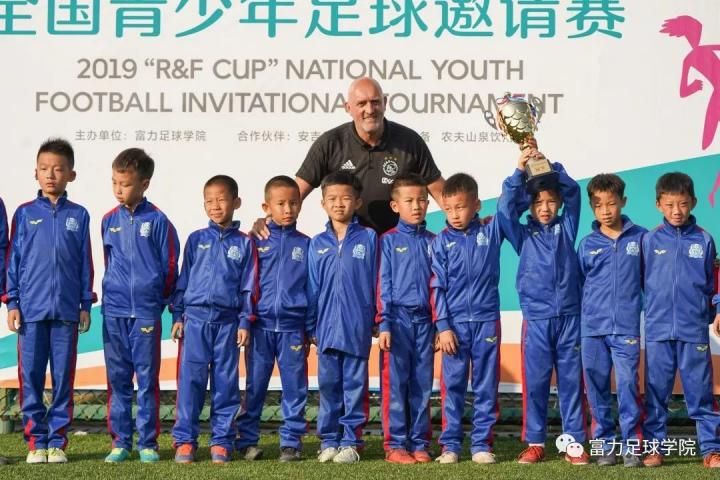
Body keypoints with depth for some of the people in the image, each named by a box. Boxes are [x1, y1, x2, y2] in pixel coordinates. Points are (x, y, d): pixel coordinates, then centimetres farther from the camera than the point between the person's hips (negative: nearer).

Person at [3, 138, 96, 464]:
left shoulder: (78, 215, 7)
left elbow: (85, 263, 9)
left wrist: (86, 305, 5)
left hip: (66, 311, 0)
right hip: (31, 309, 0)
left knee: (63, 378, 3)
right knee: (30, 376, 0)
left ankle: (58, 441, 10)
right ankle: (36, 441, 8)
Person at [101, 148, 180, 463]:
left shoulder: (157, 221, -4)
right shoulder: (109, 220, 7)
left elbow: (170, 265, 1)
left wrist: (159, 300, 5)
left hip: (146, 312, -3)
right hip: (114, 311, 3)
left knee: (147, 379, 2)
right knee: (117, 378, 6)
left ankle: (148, 443, 8)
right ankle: (120, 441, 13)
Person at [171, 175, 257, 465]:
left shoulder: (245, 244, 5)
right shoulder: (196, 240, 7)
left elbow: (249, 288, 4)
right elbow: (183, 280, 9)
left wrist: (245, 322, -2)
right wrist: (177, 316, 4)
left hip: (227, 321, 0)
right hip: (195, 318, 0)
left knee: (225, 382, 3)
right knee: (191, 379, -3)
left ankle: (221, 441, 10)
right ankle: (185, 440, 1)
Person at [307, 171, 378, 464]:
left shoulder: (368, 239, 1)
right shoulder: (318, 244, 7)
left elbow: (377, 283, 2)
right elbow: (312, 289, 8)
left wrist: (378, 322, 0)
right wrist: (311, 327, 6)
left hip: (357, 328, -2)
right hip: (327, 327, 2)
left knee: (354, 385, 3)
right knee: (328, 385, 7)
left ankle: (351, 441, 9)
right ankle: (329, 440, 15)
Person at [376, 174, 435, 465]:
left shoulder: (432, 242, 10)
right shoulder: (389, 240, 1)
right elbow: (383, 285, -1)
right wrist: (384, 324, -7)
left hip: (424, 320, 3)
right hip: (398, 318, -3)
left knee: (422, 385, 5)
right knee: (395, 384, -2)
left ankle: (419, 443, 11)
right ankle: (395, 444, 3)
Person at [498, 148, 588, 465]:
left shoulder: (567, 227, 11)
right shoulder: (523, 235, 8)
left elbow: (572, 191, 1)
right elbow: (505, 207, -6)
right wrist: (520, 171, -14)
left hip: (569, 317, 1)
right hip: (536, 318, -1)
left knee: (571, 381, 3)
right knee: (535, 382, 2)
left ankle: (574, 443, 8)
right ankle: (534, 443, 10)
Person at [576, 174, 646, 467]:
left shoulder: (640, 238, 3)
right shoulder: (587, 245, 7)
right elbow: (578, 286, 13)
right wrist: (576, 321, 11)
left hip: (626, 327, -2)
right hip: (592, 327, 2)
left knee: (628, 384, -8)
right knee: (597, 388, 5)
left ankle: (632, 446, 0)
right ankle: (604, 444, 14)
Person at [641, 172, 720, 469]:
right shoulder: (650, 240, 3)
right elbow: (640, 281, 9)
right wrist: (638, 314, 4)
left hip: (694, 330, 0)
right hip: (658, 330, 1)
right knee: (656, 392, 5)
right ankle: (655, 447, 13)